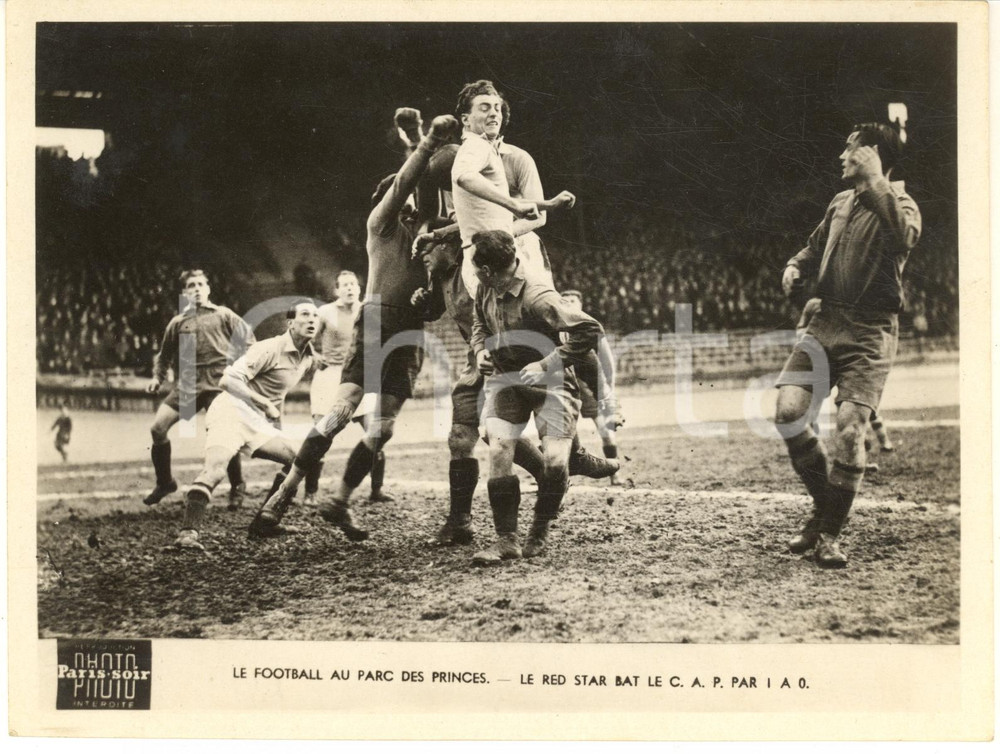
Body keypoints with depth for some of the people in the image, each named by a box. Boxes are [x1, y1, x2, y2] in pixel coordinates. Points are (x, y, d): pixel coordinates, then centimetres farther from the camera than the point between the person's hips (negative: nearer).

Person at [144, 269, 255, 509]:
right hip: (186, 384, 3)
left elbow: (247, 340, 8)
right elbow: (164, 355, 24)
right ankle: (164, 482, 8)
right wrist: (157, 377, 11)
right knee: (158, 426, -11)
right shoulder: (178, 323, 16)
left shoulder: (223, 315, 9)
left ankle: (237, 486, 12)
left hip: (218, 384, -3)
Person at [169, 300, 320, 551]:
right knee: (215, 467, -28)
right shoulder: (270, 349, -16)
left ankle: (263, 523, 9)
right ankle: (188, 532, -32)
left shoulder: (309, 359, 9)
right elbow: (228, 380, -22)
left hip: (259, 422, 8)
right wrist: (266, 405, -21)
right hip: (231, 411, -8)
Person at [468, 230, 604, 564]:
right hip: (505, 380, 5)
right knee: (498, 451, -14)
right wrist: (480, 349, -3)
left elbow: (591, 330, -29)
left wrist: (546, 365, -27)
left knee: (555, 460, -17)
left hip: (550, 383, -5)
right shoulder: (486, 291, -5)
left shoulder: (538, 299, -28)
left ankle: (539, 533, 8)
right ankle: (506, 540, -8)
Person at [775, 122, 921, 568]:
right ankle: (823, 506, 11)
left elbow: (904, 237, -28)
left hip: (870, 333, -6)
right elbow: (816, 247, 31)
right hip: (826, 322, 6)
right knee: (789, 410, -10)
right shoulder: (840, 204, 17)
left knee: (849, 428, -13)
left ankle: (829, 535, 2)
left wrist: (875, 181, -27)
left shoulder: (899, 204, -4)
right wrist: (796, 267, 9)